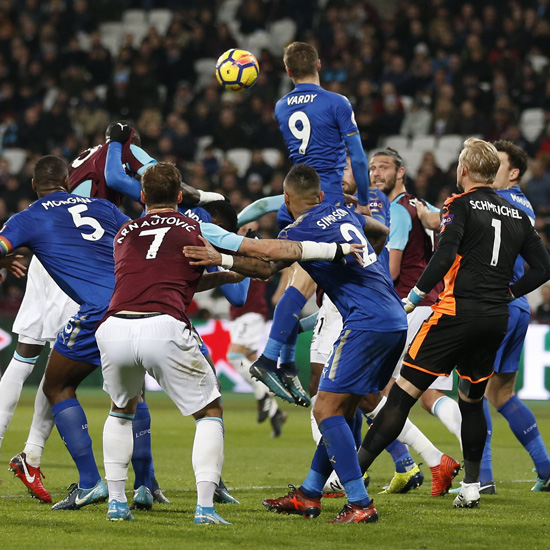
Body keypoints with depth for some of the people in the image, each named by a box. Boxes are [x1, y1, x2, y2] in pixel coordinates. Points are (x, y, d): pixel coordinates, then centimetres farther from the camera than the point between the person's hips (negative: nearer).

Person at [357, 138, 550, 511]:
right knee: (472, 401, 18)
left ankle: (355, 468, -7)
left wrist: (414, 298, -11)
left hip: (458, 312, -6)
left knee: (404, 392, -6)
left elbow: (444, 256, -17)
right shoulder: (517, 214, 14)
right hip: (497, 320, 6)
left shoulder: (462, 205, -3)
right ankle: (471, 487, 15)